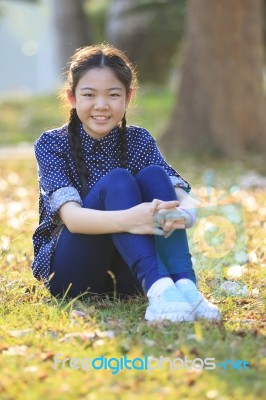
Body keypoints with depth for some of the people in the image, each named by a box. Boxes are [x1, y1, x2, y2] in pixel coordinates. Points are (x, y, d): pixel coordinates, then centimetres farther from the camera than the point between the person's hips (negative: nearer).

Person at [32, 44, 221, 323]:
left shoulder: (139, 141, 2)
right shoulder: (52, 144, -8)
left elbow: (184, 198, -14)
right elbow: (71, 216, -25)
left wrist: (183, 214, -41)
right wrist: (126, 220, -47)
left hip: (126, 273, 3)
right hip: (70, 274, -3)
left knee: (154, 175, -21)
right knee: (117, 181, -28)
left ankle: (184, 286, -40)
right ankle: (158, 288, -49)